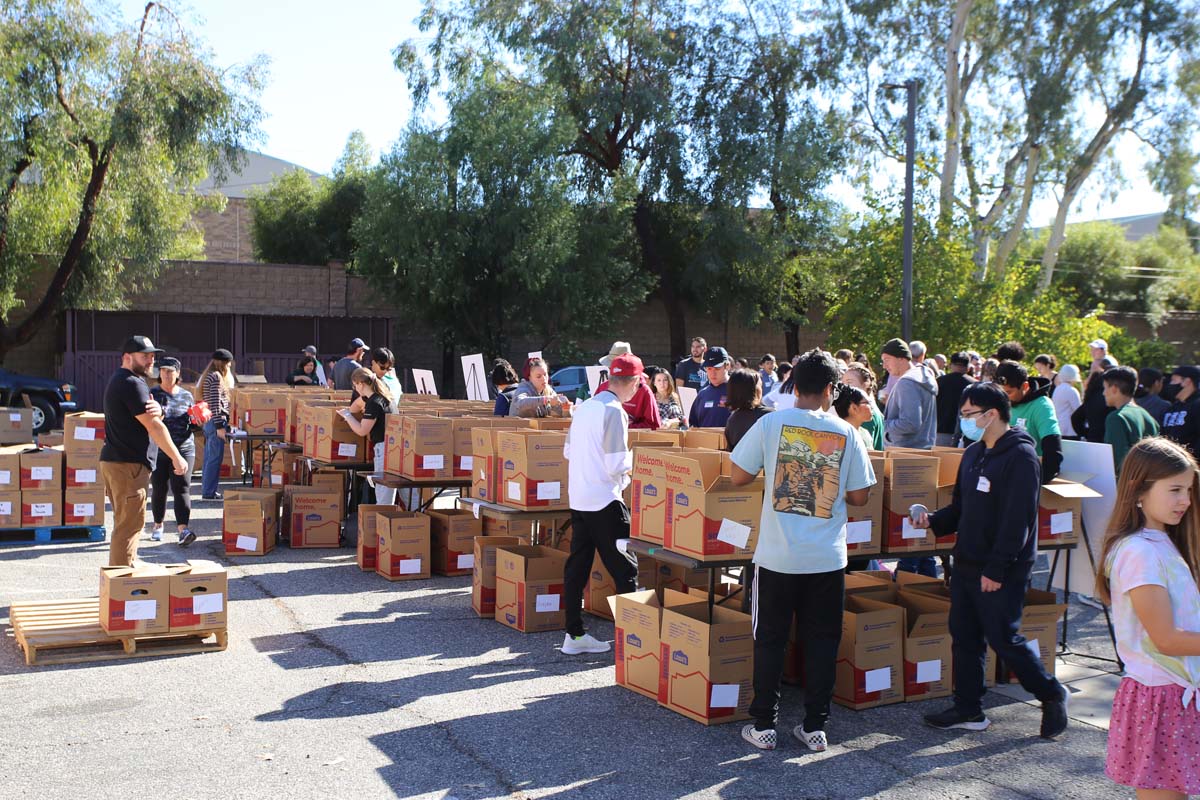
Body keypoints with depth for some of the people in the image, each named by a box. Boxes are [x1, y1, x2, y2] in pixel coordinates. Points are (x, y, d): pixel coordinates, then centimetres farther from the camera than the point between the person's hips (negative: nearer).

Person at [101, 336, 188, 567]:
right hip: (128, 464, -11)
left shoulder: (118, 381, 19)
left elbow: (151, 418, 15)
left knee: (125, 523, 18)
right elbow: (154, 427, -16)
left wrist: (156, 411, -10)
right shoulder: (132, 384, -15)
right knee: (129, 526, -9)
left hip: (113, 461, 11)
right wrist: (177, 458, -10)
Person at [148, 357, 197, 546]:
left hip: (184, 449, 0)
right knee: (159, 489, 8)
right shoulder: (152, 394, 3)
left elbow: (193, 423, 18)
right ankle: (158, 525, 27)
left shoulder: (187, 396, 10)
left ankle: (183, 529, -16)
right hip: (158, 450, 0)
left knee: (182, 488, -8)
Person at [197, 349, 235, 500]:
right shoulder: (216, 377, -12)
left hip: (209, 422, 10)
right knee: (215, 458, -6)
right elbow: (215, 404, -18)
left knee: (209, 457, 13)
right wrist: (220, 426, -20)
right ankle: (209, 492, -4)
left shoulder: (208, 376, 18)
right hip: (216, 421, -10)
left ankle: (206, 489, 19)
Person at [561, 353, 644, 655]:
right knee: (625, 568, 0)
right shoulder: (614, 411, -15)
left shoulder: (584, 407, 9)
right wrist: (633, 460, 1)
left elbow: (568, 451, 18)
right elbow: (617, 465, -19)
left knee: (577, 566, 10)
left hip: (578, 499, 8)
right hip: (604, 500, -8)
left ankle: (574, 634, 16)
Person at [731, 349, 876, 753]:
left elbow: (738, 476, -3)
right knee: (821, 642, 12)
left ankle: (764, 726, 15)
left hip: (777, 556, -1)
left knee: (770, 640, 9)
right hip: (827, 557, 1)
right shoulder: (846, 433, -2)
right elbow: (859, 497, 3)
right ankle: (815, 727, 17)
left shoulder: (771, 423, -7)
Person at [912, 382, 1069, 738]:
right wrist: (933, 521, -1)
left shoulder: (1021, 456, -15)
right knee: (964, 638, 11)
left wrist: (996, 569, -22)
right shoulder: (973, 454, 12)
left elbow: (1017, 520, -20)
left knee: (1004, 640, -1)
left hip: (1002, 573, -8)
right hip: (966, 564, 8)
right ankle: (969, 710, 21)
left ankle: (1052, 695, 20)